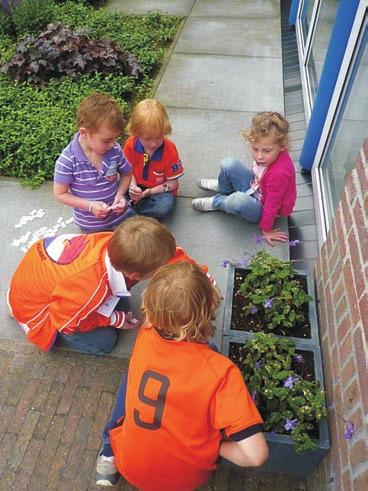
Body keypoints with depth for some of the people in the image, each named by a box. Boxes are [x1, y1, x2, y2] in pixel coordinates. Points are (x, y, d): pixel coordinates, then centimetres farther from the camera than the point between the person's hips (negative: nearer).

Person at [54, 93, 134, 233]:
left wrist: (120, 194, -17)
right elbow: (60, 194, -14)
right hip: (91, 225, -2)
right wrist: (90, 206, -24)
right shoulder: (68, 160, -24)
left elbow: (126, 174, 2)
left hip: (120, 214, 3)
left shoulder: (115, 150, -15)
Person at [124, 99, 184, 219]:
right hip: (137, 187, 2)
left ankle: (132, 207, -17)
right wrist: (132, 186, -23)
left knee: (165, 206, -35)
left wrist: (150, 192, -26)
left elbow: (173, 183, -13)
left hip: (159, 190, -2)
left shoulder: (169, 150, -19)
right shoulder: (131, 144, -12)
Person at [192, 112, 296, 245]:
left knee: (238, 200, -39)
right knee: (228, 164, -7)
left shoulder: (279, 173, -39)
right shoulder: (269, 155, -20)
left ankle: (215, 202, -3)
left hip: (262, 208, -7)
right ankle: (223, 188, 27)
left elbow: (272, 204, -27)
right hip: (255, 187, 7)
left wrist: (266, 229, -15)